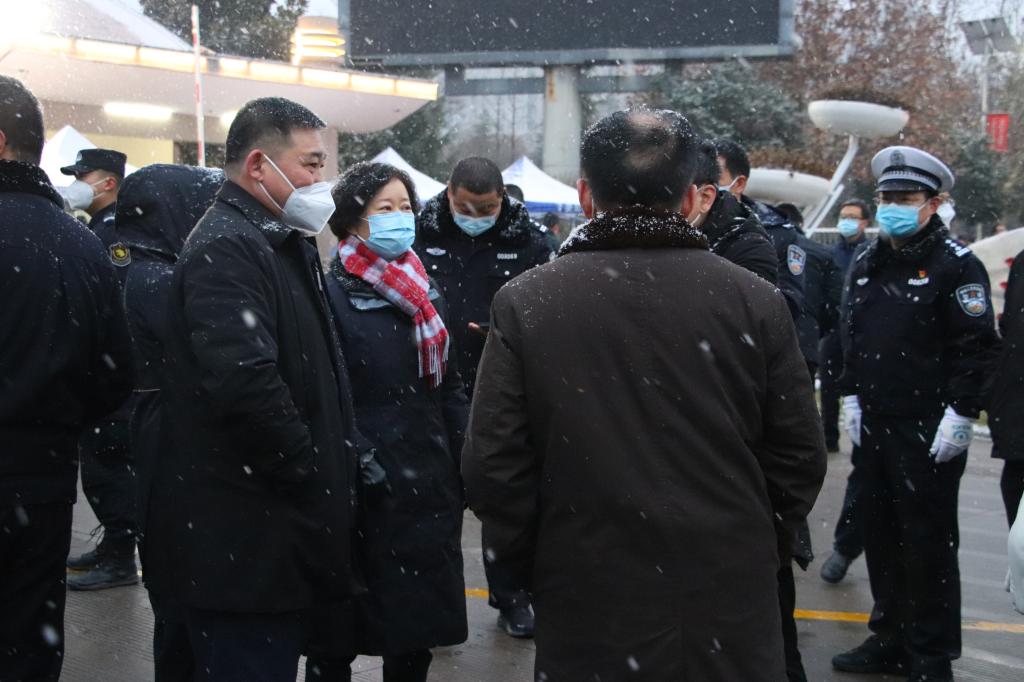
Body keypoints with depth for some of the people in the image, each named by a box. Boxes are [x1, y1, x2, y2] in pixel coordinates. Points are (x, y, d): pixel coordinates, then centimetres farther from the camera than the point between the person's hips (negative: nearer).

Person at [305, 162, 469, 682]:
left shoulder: (423, 290, 12)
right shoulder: (333, 292, -9)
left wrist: (468, 467, 9)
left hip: (430, 487, 6)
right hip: (363, 492, -6)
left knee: (420, 619, 14)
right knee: (338, 635, 6)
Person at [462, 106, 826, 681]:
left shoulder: (524, 303, -8)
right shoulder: (755, 301, -5)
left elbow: (493, 467, -8)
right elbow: (800, 459, -1)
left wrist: (535, 569, 6)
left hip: (590, 610, -1)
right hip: (733, 609, 1)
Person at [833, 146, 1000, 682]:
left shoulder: (955, 264, -9)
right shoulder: (866, 264, 12)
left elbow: (977, 346, -13)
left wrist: (959, 415, -17)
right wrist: (851, 396, 13)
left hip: (930, 431, -7)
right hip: (875, 426, 7)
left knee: (927, 542, 0)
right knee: (882, 535, 14)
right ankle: (889, 638, 28)